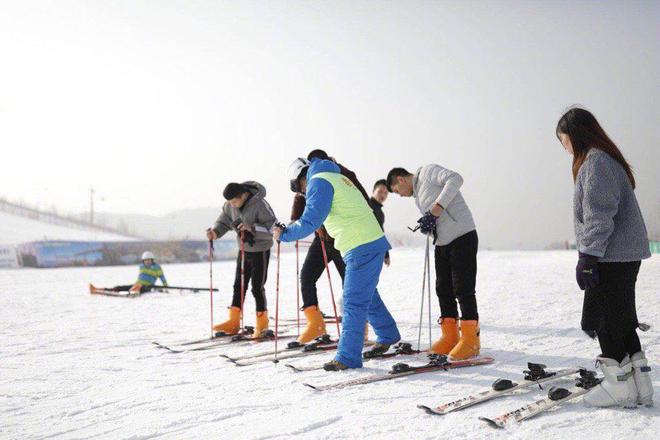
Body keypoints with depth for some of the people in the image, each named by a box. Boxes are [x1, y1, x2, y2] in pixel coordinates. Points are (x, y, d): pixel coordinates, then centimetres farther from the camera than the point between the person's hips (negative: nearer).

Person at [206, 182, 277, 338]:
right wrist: (215, 232, -12)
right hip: (243, 250, 6)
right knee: (239, 285, 8)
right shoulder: (230, 205, -6)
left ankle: (262, 324, 13)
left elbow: (273, 227, -23)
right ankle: (233, 322, 13)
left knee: (257, 287, -2)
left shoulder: (260, 204, -24)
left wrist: (253, 228, -35)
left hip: (260, 250, -6)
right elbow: (224, 221, 7)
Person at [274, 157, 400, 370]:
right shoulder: (338, 178, 21)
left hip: (362, 249, -10)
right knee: (367, 295, 24)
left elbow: (310, 221, -17)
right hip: (371, 242, 10)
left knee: (353, 302, -6)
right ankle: (388, 336, 40)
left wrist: (284, 234, -5)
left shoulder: (318, 181, -8)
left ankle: (348, 357, -2)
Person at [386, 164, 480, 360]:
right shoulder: (418, 196, 22)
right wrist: (428, 226, -3)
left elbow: (455, 179, -21)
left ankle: (470, 340, 1)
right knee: (443, 290, 10)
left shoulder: (427, 172, -4)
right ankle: (450, 338, 19)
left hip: (462, 236, -9)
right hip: (442, 243, 10)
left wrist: (437, 208, -26)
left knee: (463, 290, -7)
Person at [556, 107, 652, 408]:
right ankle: (639, 383, 20)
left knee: (602, 319, -1)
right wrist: (589, 255, 23)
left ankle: (620, 386, 8)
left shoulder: (595, 161, -14)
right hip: (626, 254, 10)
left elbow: (598, 216, -20)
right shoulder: (607, 158, 18)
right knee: (622, 318, 14)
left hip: (612, 256, -10)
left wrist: (588, 258, -19)